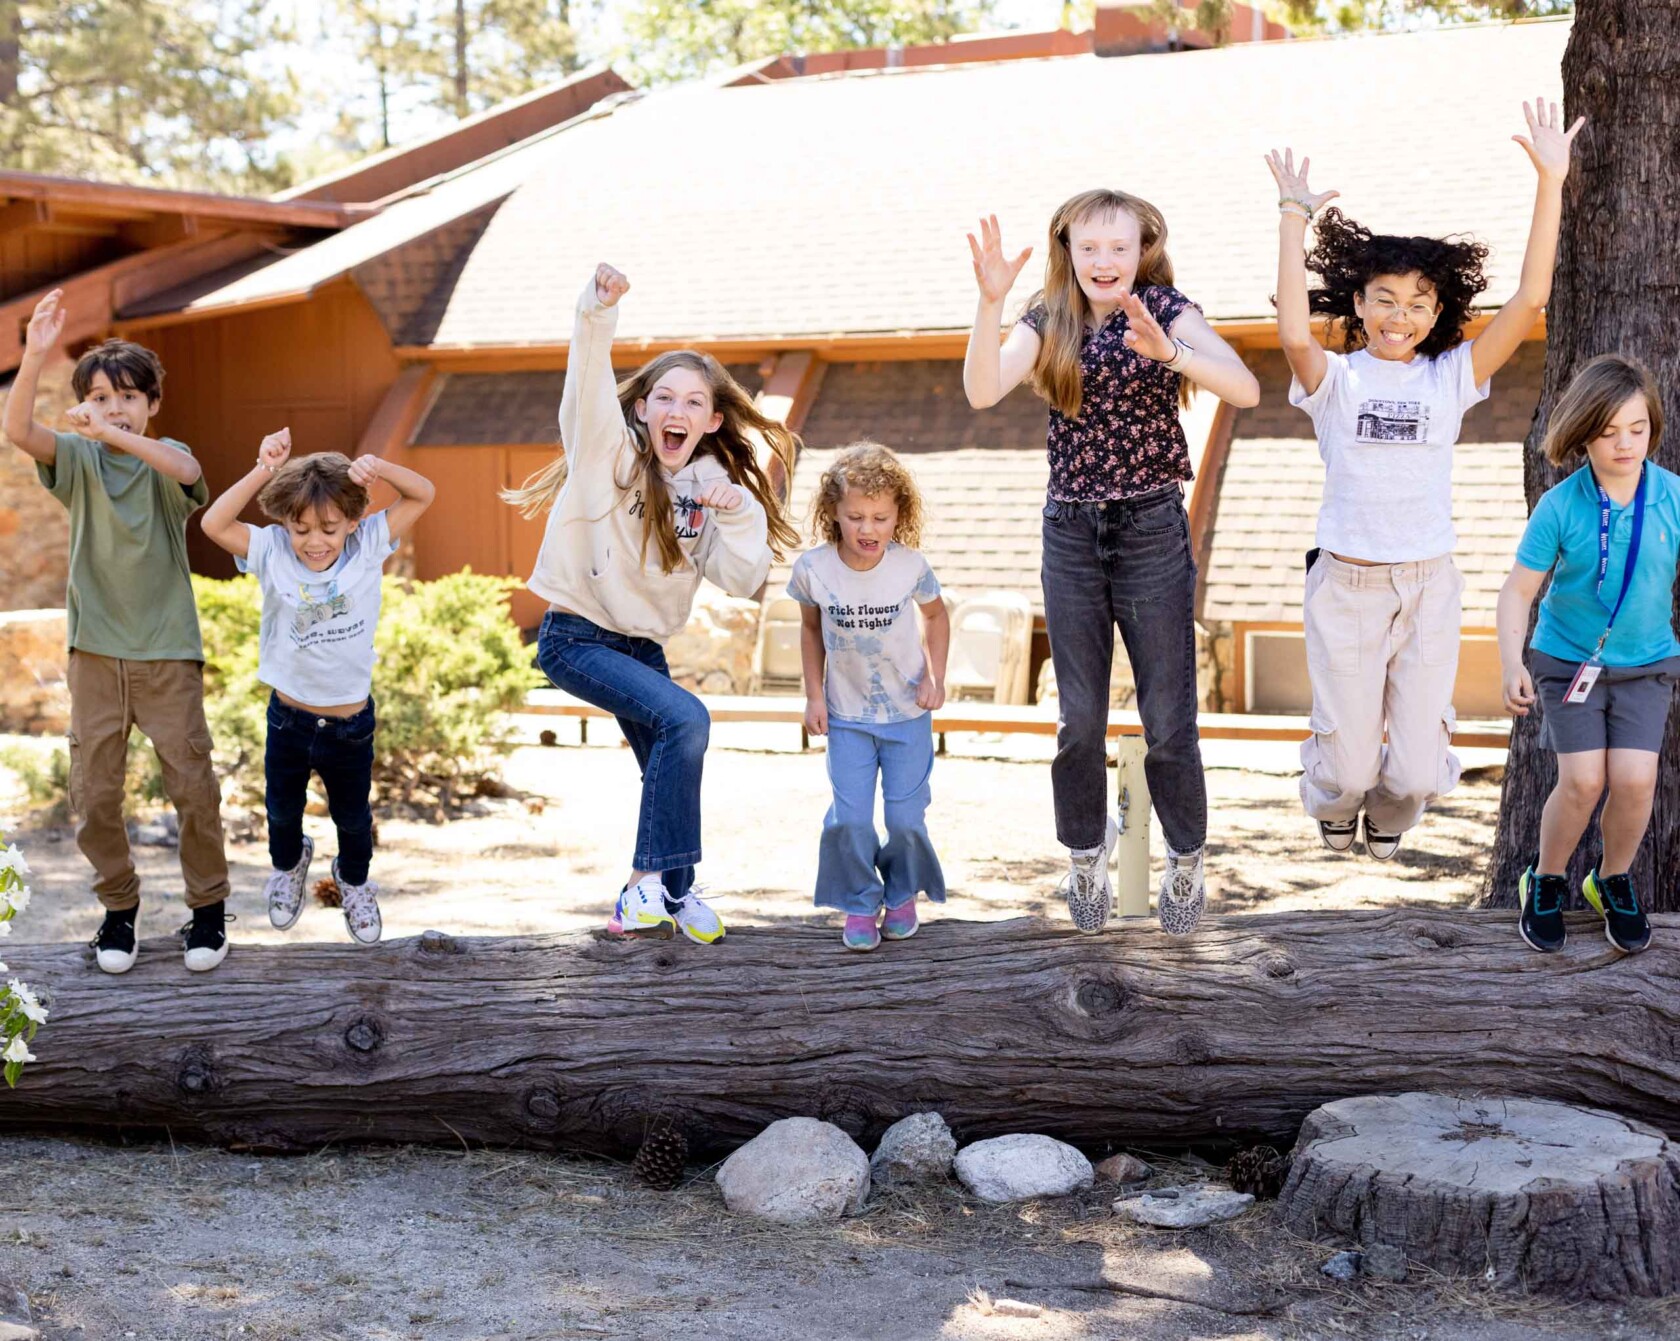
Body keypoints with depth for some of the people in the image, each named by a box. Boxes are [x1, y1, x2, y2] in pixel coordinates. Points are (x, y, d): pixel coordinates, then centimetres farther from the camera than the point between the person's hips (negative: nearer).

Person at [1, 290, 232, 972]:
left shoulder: (166, 457, -2)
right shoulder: (77, 456, 1)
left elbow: (186, 472, -28)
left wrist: (113, 432, -39)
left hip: (168, 649, -2)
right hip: (95, 649, 2)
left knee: (192, 782, 1)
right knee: (93, 791, 4)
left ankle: (207, 906, 17)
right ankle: (118, 907, 22)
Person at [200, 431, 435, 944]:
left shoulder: (368, 547, -16)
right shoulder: (272, 552, -17)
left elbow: (423, 494, -16)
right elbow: (214, 523, -29)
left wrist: (378, 468, -34)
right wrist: (265, 471, -36)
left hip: (352, 722, 0)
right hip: (289, 716, 1)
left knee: (353, 816, 21)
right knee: (282, 809, 25)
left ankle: (354, 880, 52)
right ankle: (288, 864, 58)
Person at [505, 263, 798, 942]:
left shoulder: (710, 482, 3)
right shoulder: (611, 451, -11)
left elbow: (743, 580, -5)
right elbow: (588, 383, -31)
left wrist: (737, 510, -20)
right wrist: (597, 309, -48)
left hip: (642, 645, 7)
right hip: (576, 637, -6)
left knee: (670, 768, 12)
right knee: (686, 719, -24)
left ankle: (671, 892, 36)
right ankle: (648, 879, -14)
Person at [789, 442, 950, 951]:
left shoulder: (910, 566, -15)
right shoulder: (814, 568, -14)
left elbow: (936, 616, 4)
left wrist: (936, 679, -4)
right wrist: (814, 695, 1)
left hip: (908, 713, 0)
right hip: (847, 716, 0)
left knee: (906, 818, 1)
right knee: (850, 820, -7)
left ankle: (902, 895, 27)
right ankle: (860, 905, 15)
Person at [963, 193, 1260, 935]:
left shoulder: (1166, 311, -6)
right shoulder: (1050, 323, 1)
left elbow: (1246, 388, -22)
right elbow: (982, 392, -17)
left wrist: (1167, 350, -37)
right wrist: (990, 301, -30)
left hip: (1152, 531, -2)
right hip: (1071, 534, 2)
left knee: (1168, 718, 5)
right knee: (1079, 717, 11)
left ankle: (1185, 863, 23)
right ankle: (1084, 858, 29)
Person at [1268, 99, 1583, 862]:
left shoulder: (1451, 378, 1)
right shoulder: (1335, 380, -4)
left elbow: (1530, 300, -8)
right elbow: (1294, 333, -26)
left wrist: (1550, 182, -12)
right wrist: (1294, 219, -24)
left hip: (1428, 585, 2)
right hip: (1346, 584, -2)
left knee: (1417, 769, 1)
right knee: (1348, 765, 3)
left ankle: (1387, 817, 39)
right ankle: (1333, 807, 41)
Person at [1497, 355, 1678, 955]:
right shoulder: (1560, 506, -15)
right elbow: (1518, 590, -10)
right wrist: (1512, 664, -22)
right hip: (1569, 659, -1)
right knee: (1583, 780, -12)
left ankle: (1613, 882, 18)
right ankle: (1545, 882, 15)